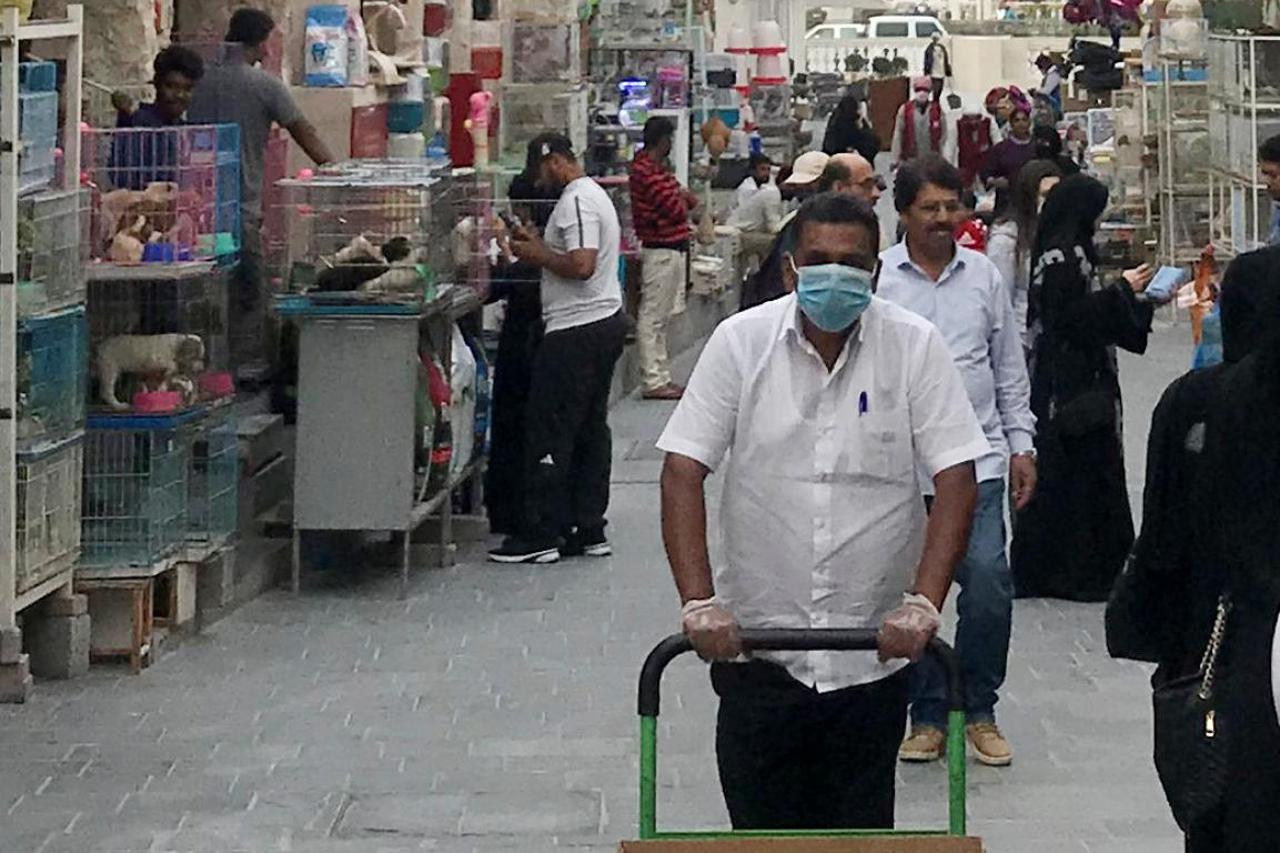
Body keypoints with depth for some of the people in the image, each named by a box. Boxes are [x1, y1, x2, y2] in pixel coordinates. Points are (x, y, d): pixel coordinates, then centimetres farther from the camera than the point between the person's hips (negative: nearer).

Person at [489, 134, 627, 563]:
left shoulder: (575, 201, -15)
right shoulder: (594, 195, 18)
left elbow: (581, 265, -26)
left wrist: (539, 256, -12)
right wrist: (540, 247, 14)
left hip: (577, 332, -11)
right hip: (605, 321, 11)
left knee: (549, 431, -7)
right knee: (591, 428, 12)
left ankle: (540, 535, -6)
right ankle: (589, 531, 15)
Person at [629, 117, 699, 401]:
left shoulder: (658, 169, 16)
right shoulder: (647, 171, -17)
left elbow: (690, 201, 16)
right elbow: (676, 210, -19)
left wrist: (681, 198, -5)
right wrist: (683, 200, 2)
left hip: (673, 251, 11)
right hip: (661, 252, -11)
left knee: (660, 318, 14)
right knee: (652, 318, -7)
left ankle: (661, 377, 20)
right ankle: (652, 381, -6)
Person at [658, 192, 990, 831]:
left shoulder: (915, 346, -3)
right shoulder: (741, 341, -3)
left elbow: (955, 479, -7)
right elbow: (683, 471, -6)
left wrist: (923, 603, -18)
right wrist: (699, 603, -17)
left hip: (874, 654, 0)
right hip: (756, 647, 0)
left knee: (862, 831, 6)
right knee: (762, 828, 3)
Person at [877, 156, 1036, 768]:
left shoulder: (983, 275, 9)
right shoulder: (875, 279, 0)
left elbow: (1010, 368, 16)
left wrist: (1022, 443, 12)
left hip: (977, 459, 1)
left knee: (988, 578, -10)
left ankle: (980, 710, 7)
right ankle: (927, 717, 16)